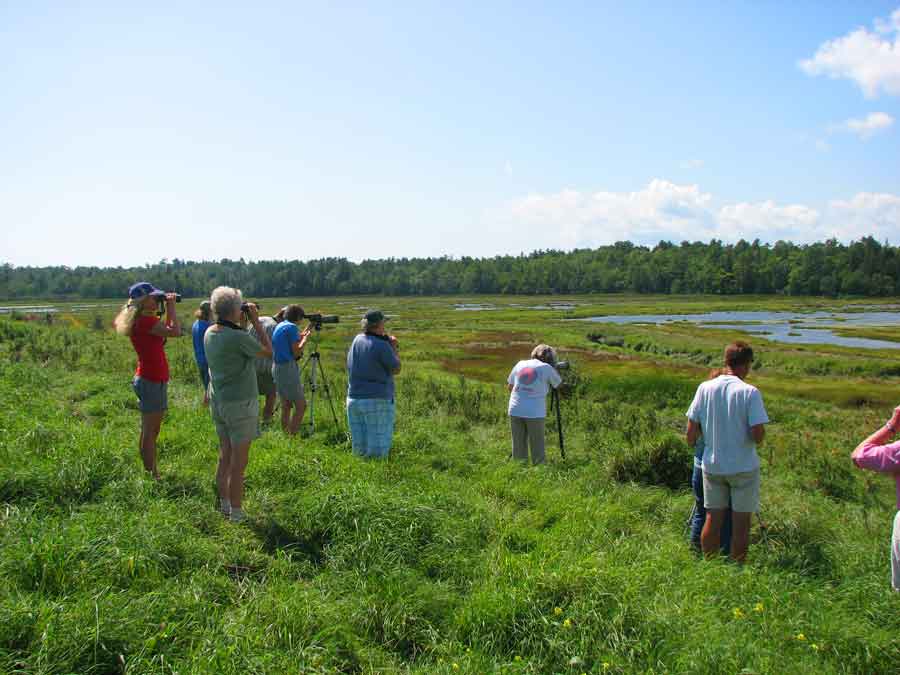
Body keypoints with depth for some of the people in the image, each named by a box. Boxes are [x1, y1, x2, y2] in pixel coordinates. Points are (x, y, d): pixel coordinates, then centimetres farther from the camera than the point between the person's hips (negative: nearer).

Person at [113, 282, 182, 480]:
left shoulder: (144, 319, 11)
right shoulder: (145, 321, -19)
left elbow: (166, 330, 20)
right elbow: (175, 332, -23)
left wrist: (168, 309, 11)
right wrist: (171, 306, -12)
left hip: (155, 379, 10)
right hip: (151, 381, -10)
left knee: (151, 430, 16)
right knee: (149, 431, -4)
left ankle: (152, 472, 25)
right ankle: (151, 476, 2)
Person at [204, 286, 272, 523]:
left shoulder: (209, 333, 2)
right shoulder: (238, 337, -23)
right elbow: (268, 351, -9)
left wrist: (242, 324, 9)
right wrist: (256, 321, -7)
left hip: (217, 403, 8)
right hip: (240, 405, -8)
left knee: (224, 456, 19)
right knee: (238, 464, 1)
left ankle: (224, 505, 30)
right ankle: (236, 514, 10)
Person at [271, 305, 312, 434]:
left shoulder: (279, 326, 14)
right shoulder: (292, 327, -11)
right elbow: (296, 353, -13)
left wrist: (302, 334, 22)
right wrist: (305, 338, 0)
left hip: (276, 368, 9)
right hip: (288, 368, -9)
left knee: (286, 405, 14)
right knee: (301, 405, -4)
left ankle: (285, 434, 17)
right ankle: (292, 436, -8)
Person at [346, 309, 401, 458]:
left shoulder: (357, 340, 7)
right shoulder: (382, 345, -13)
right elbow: (396, 369, -3)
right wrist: (395, 349, 12)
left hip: (353, 398, 6)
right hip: (377, 401, -6)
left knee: (359, 449, 12)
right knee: (378, 452, -3)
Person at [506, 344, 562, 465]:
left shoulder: (520, 364, 11)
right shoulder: (547, 368, 0)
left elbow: (509, 386, 20)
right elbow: (558, 385, 16)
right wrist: (555, 370, 32)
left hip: (515, 411, 4)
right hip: (535, 413, -3)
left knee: (518, 446, 10)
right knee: (537, 448, 6)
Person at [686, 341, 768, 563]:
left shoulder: (705, 388, -5)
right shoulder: (750, 392, -16)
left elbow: (691, 430, -2)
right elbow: (758, 434, -20)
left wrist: (691, 445, 18)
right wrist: (758, 436, 3)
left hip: (712, 465, 4)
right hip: (743, 467, -3)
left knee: (713, 520, 14)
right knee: (741, 523, 10)